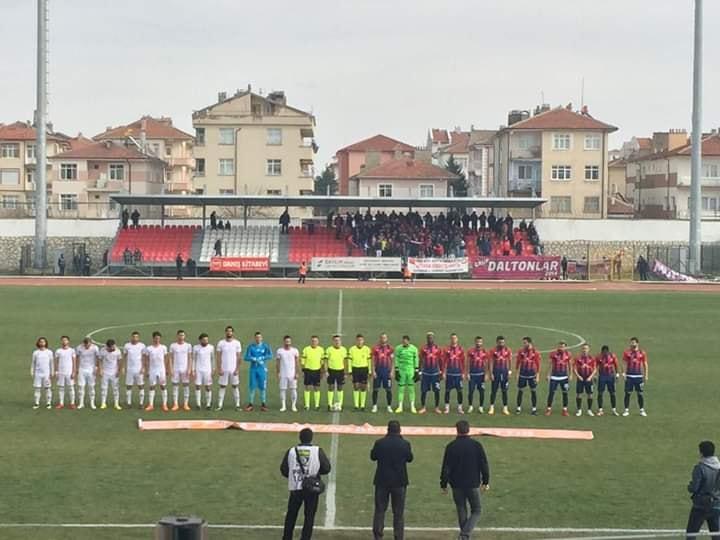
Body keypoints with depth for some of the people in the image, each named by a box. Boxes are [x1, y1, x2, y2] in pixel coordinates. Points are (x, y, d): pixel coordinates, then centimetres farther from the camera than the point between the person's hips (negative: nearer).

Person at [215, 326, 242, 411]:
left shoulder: (237, 343, 1)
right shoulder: (221, 343, 1)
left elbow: (238, 357, 1)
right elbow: (218, 357, 1)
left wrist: (237, 369, -6)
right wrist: (219, 369, -7)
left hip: (233, 369, 0)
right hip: (223, 369, 0)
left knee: (235, 386, 3)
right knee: (222, 386, 3)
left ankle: (237, 405, 6)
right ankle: (220, 405, 5)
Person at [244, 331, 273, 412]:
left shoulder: (265, 346, 3)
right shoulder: (251, 346, 4)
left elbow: (270, 356, -8)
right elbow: (246, 357, -2)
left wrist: (260, 358, -13)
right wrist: (255, 359, -14)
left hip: (262, 369, -1)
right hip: (253, 369, 1)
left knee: (263, 387, 0)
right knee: (252, 387, 0)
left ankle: (263, 404, 7)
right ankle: (251, 404, 6)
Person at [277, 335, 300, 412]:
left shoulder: (295, 351, 3)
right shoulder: (279, 351, 4)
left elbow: (297, 363, 3)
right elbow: (278, 363, 7)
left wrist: (297, 373, -4)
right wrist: (278, 373, 1)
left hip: (292, 374, 0)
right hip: (283, 374, 0)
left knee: (293, 389, -1)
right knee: (282, 389, 0)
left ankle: (293, 406, 7)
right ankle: (283, 406, 6)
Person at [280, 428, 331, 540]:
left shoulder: (291, 451, -2)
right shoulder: (317, 451, -7)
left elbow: (283, 470, 2)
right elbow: (326, 469, -5)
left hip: (295, 488, 2)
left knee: (291, 515, 16)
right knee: (309, 517, 6)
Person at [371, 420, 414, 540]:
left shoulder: (379, 443, -11)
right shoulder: (405, 444, -10)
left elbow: (373, 457, 3)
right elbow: (410, 458, 6)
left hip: (382, 481, 0)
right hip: (399, 482, 0)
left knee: (380, 509, 10)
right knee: (398, 512, 9)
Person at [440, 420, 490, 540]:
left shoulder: (451, 447, -5)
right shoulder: (476, 445, -5)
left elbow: (446, 468, -4)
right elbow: (484, 465, -1)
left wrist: (443, 484, 5)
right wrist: (486, 482, 10)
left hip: (457, 485, 1)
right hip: (473, 485, -1)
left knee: (461, 512, 13)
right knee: (476, 511, 9)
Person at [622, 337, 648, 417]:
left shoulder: (642, 353, 4)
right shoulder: (627, 353, 3)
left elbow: (645, 365, 7)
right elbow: (624, 364, 4)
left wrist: (646, 375, 3)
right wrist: (624, 373, -6)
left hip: (639, 376, 0)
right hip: (629, 376, 0)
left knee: (640, 393, 3)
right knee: (627, 393, 0)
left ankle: (642, 410, 12)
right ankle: (626, 410, 5)